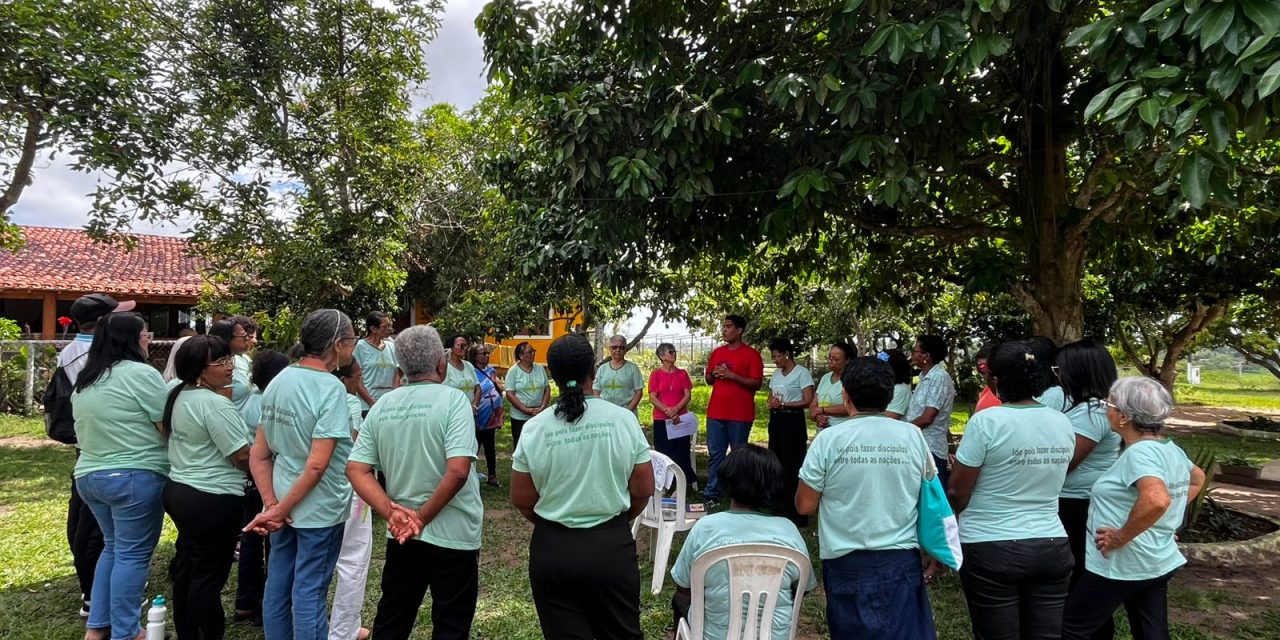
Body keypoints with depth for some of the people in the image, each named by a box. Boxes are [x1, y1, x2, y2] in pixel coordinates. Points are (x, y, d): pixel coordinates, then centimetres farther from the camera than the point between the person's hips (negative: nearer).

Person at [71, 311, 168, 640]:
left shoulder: (85, 379, 12)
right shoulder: (140, 373, -15)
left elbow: (84, 429, 22)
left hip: (89, 474, 9)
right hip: (133, 477, -9)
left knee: (113, 547, 21)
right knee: (132, 554, 1)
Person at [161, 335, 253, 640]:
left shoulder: (178, 396, 7)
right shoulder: (215, 404, -22)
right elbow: (242, 456, -21)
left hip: (178, 490, 10)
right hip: (213, 499, -10)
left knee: (186, 569, 20)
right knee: (209, 575, 2)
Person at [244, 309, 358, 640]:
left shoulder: (278, 381, 4)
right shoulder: (330, 388, -20)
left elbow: (259, 455, 4)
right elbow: (317, 464, -24)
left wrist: (272, 505, -2)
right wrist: (280, 509, -14)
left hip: (282, 502, 8)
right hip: (318, 509, -7)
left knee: (277, 585, 18)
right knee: (308, 592, 4)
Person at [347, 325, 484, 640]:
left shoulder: (382, 405, 1)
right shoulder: (453, 399, -15)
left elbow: (356, 469, -3)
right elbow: (458, 471, -25)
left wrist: (392, 512, -11)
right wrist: (423, 517, -14)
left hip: (401, 534, 5)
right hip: (452, 534, -5)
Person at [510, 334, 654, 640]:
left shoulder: (534, 428, -9)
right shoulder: (623, 419, -10)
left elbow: (522, 500, -2)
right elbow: (643, 490, -4)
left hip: (552, 548, 0)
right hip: (613, 545, 0)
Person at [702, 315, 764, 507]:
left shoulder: (751, 354, -5)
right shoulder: (717, 352, 13)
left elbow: (757, 383, -10)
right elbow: (709, 380, 20)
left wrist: (733, 376, -18)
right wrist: (714, 374, -3)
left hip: (740, 415, -5)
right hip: (715, 412, 5)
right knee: (715, 454, 7)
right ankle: (711, 493, 12)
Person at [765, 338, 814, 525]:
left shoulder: (802, 372, -9)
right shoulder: (776, 373, 14)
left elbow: (808, 401, -14)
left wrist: (783, 404, -15)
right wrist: (772, 403, -3)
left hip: (793, 421, -8)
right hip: (776, 420, 8)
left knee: (792, 466, -7)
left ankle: (796, 513, -2)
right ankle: (779, 508, 21)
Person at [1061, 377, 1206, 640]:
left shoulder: (1139, 452, -22)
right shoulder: (1172, 449, 7)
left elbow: (1156, 500, -38)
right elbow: (1198, 478, 27)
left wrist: (1120, 537, -27)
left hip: (1122, 564, -9)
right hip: (1159, 563, 9)